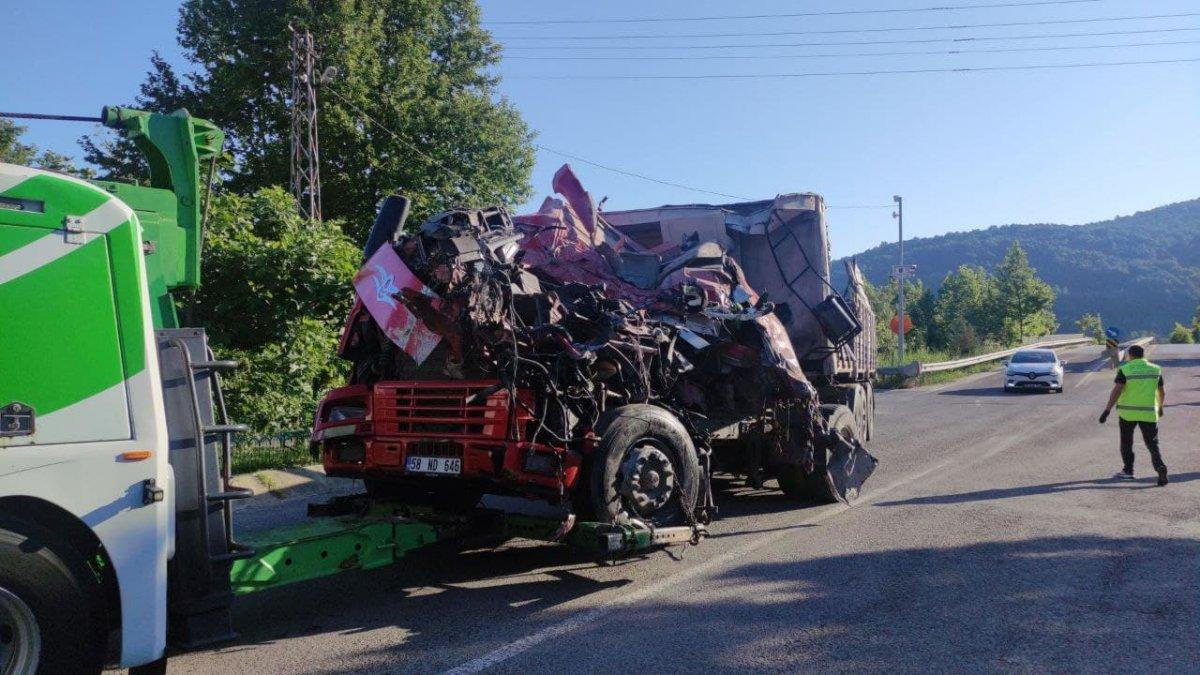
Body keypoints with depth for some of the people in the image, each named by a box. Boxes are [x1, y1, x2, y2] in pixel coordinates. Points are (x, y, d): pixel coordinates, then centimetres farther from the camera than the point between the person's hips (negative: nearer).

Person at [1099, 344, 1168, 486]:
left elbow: (1116, 391, -15)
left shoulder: (1125, 370, -6)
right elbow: (1162, 392, 15)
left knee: (1126, 442, 14)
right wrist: (1160, 407, 33)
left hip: (1128, 412, -2)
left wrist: (1107, 410, -16)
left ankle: (1128, 471, 19)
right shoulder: (1155, 369, 6)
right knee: (1152, 444, 7)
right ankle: (1160, 467, -15)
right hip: (1149, 413, 2)